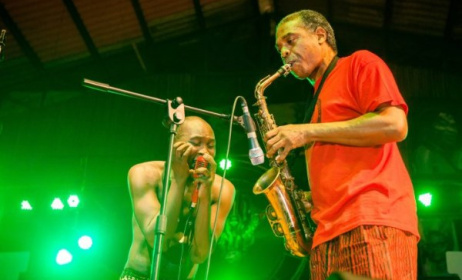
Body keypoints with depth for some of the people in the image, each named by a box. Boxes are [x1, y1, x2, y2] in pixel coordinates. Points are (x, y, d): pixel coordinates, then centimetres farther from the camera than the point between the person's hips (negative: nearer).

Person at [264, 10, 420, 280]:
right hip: (328, 232, 8)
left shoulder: (360, 63, 8)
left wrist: (308, 132, -7)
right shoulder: (320, 99, 29)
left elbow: (395, 125, -10)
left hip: (374, 219, -7)